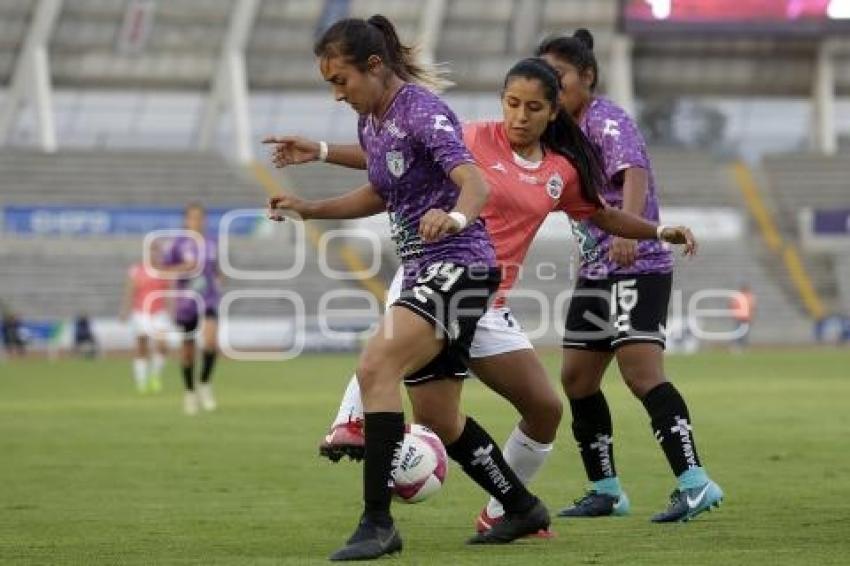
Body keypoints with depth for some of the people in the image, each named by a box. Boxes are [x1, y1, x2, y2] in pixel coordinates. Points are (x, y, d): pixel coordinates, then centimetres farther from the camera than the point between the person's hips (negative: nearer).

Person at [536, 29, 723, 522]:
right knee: (576, 377, 8)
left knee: (641, 371, -20)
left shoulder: (607, 121, -13)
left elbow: (634, 173, -31)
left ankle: (695, 483, -22)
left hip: (638, 266, -10)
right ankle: (606, 491, 18)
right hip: (596, 269, 10)